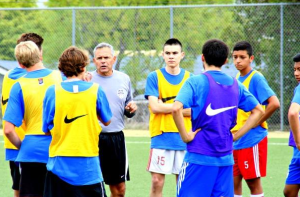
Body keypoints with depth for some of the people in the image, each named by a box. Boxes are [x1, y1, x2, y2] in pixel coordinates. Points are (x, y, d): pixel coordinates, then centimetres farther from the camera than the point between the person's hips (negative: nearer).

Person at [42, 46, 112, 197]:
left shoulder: (52, 91, -2)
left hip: (59, 161, 1)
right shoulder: (96, 90, -2)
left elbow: (46, 129, 1)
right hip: (88, 164, -1)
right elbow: (107, 121, 10)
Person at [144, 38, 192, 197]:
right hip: (161, 137, -2)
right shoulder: (154, 77, 1)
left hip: (184, 139, 2)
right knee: (157, 182, -5)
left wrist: (166, 107, -9)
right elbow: (154, 107, -10)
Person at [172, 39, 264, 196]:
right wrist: (236, 135, 13)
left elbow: (176, 108, -22)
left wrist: (185, 135, -10)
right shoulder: (235, 85, 9)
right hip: (226, 158, 5)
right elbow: (258, 111, 17)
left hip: (199, 156, -5)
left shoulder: (196, 82, -7)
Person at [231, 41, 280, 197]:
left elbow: (274, 103, -23)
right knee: (234, 182, 8)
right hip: (236, 141, 8)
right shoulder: (237, 78, 12)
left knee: (253, 183, -2)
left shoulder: (256, 78, -12)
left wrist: (257, 122, -16)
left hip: (252, 140, -8)